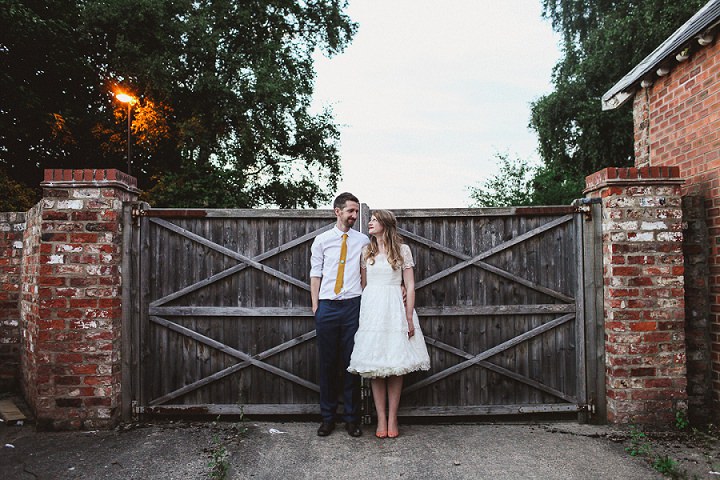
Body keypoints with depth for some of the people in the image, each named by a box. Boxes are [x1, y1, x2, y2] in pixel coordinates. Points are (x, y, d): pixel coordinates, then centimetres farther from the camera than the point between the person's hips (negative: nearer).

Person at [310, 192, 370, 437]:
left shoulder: (363, 240, 7)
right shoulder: (322, 240, 7)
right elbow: (316, 273, 6)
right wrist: (315, 305, 1)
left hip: (353, 305, 0)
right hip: (327, 306, 0)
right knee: (327, 362, 6)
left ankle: (352, 418, 16)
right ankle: (327, 418, 18)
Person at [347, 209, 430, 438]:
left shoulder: (402, 250, 2)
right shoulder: (366, 251, 10)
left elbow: (410, 286, 0)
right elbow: (363, 285, 13)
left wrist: (410, 318, -6)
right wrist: (360, 314, 5)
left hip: (394, 309, -2)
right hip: (371, 308, 2)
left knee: (395, 366, 1)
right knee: (374, 367, 1)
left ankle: (392, 419, 9)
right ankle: (381, 419, 8)